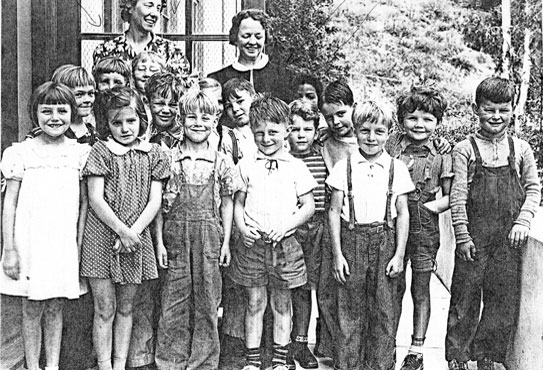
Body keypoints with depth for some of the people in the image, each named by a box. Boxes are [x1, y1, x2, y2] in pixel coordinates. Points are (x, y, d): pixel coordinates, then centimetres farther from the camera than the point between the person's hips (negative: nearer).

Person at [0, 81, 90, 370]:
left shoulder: (81, 153, 4)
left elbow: (84, 202, 7)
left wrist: (79, 245, 3)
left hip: (64, 241, 2)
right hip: (30, 239, -2)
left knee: (55, 308, 10)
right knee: (32, 309, 6)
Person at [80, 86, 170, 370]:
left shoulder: (153, 154, 6)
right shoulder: (101, 151, -2)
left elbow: (155, 201, 0)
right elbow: (96, 200, -8)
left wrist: (134, 232, -13)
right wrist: (122, 231, -16)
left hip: (137, 238, 3)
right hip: (102, 237, -3)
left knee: (126, 307, 12)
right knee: (104, 308, 2)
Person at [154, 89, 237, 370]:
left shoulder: (222, 162, 3)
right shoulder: (168, 159, 2)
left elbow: (227, 203, 8)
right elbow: (159, 203, 4)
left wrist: (226, 242, 4)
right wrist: (159, 241, -1)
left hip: (209, 237, 0)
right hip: (176, 235, 0)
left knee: (207, 301, 6)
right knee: (174, 304, 5)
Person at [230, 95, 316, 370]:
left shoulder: (296, 167, 1)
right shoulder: (246, 166, 4)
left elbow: (308, 206, 1)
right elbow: (238, 202, 8)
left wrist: (286, 226, -13)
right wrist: (242, 227, -9)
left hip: (284, 243, 0)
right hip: (252, 243, 1)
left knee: (282, 303, 10)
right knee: (255, 302, 7)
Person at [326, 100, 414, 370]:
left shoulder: (396, 168, 4)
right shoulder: (344, 167, 2)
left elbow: (402, 214, 5)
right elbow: (334, 211, 2)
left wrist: (399, 254, -1)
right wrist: (337, 253, -3)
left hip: (385, 241, 1)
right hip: (353, 240, 0)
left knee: (384, 310, 5)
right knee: (350, 309, 4)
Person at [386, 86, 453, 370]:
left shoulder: (442, 157, 1)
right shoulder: (390, 148, -1)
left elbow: (449, 197, 4)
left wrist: (427, 207, -10)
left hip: (425, 229, 0)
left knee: (421, 290, 8)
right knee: (395, 287, 7)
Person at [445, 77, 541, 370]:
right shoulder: (465, 149, -3)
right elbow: (458, 196, -5)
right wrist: (462, 236, -9)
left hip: (509, 238, 3)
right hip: (475, 237, -3)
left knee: (503, 301, 8)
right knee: (465, 299, 3)